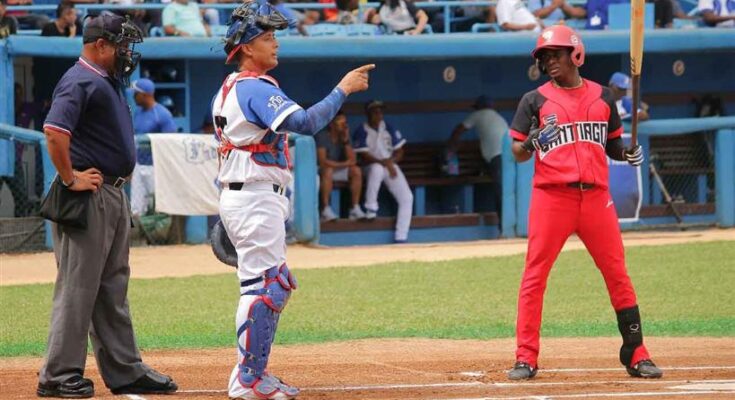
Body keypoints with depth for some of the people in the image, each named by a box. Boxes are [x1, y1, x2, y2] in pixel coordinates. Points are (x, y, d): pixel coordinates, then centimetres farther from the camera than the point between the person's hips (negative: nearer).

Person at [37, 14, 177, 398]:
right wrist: (70, 179, -21)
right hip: (88, 197, -10)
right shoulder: (80, 82, -15)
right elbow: (55, 131, -27)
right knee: (78, 286, -7)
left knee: (113, 289, 13)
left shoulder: (107, 82, 17)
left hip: (114, 194, 10)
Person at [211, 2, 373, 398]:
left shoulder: (227, 90, 16)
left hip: (236, 197, 11)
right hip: (257, 199, -11)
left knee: (276, 284, 16)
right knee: (261, 287, -7)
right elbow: (305, 122, -27)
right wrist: (343, 88, -20)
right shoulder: (257, 89, -16)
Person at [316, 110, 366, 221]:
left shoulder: (344, 136, -1)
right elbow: (323, 162, -26)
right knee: (328, 171, -38)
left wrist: (346, 141, -19)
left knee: (356, 170, -17)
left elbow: (353, 160, -9)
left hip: (338, 170, 6)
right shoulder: (322, 136, -18)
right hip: (322, 170, -6)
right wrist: (344, 164, -18)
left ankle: (355, 208, -17)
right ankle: (326, 210, -37)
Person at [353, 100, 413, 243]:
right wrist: (384, 163, -23)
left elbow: (399, 152, 7)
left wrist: (391, 161, -13)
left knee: (407, 197, -16)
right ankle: (370, 208, -28)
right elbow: (365, 156, -13)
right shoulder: (361, 132, -7)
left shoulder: (389, 129, 6)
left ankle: (401, 238, -18)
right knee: (377, 168, -42)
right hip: (373, 166, -4)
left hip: (391, 167, 4)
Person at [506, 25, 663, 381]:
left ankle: (636, 355, 9)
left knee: (617, 274, 2)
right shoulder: (535, 100, 5)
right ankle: (526, 359, -2)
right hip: (551, 195, -2)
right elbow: (517, 153, 3)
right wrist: (531, 144, -19)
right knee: (534, 275, -6)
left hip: (596, 196, 2)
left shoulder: (601, 97, 13)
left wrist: (628, 154, -1)